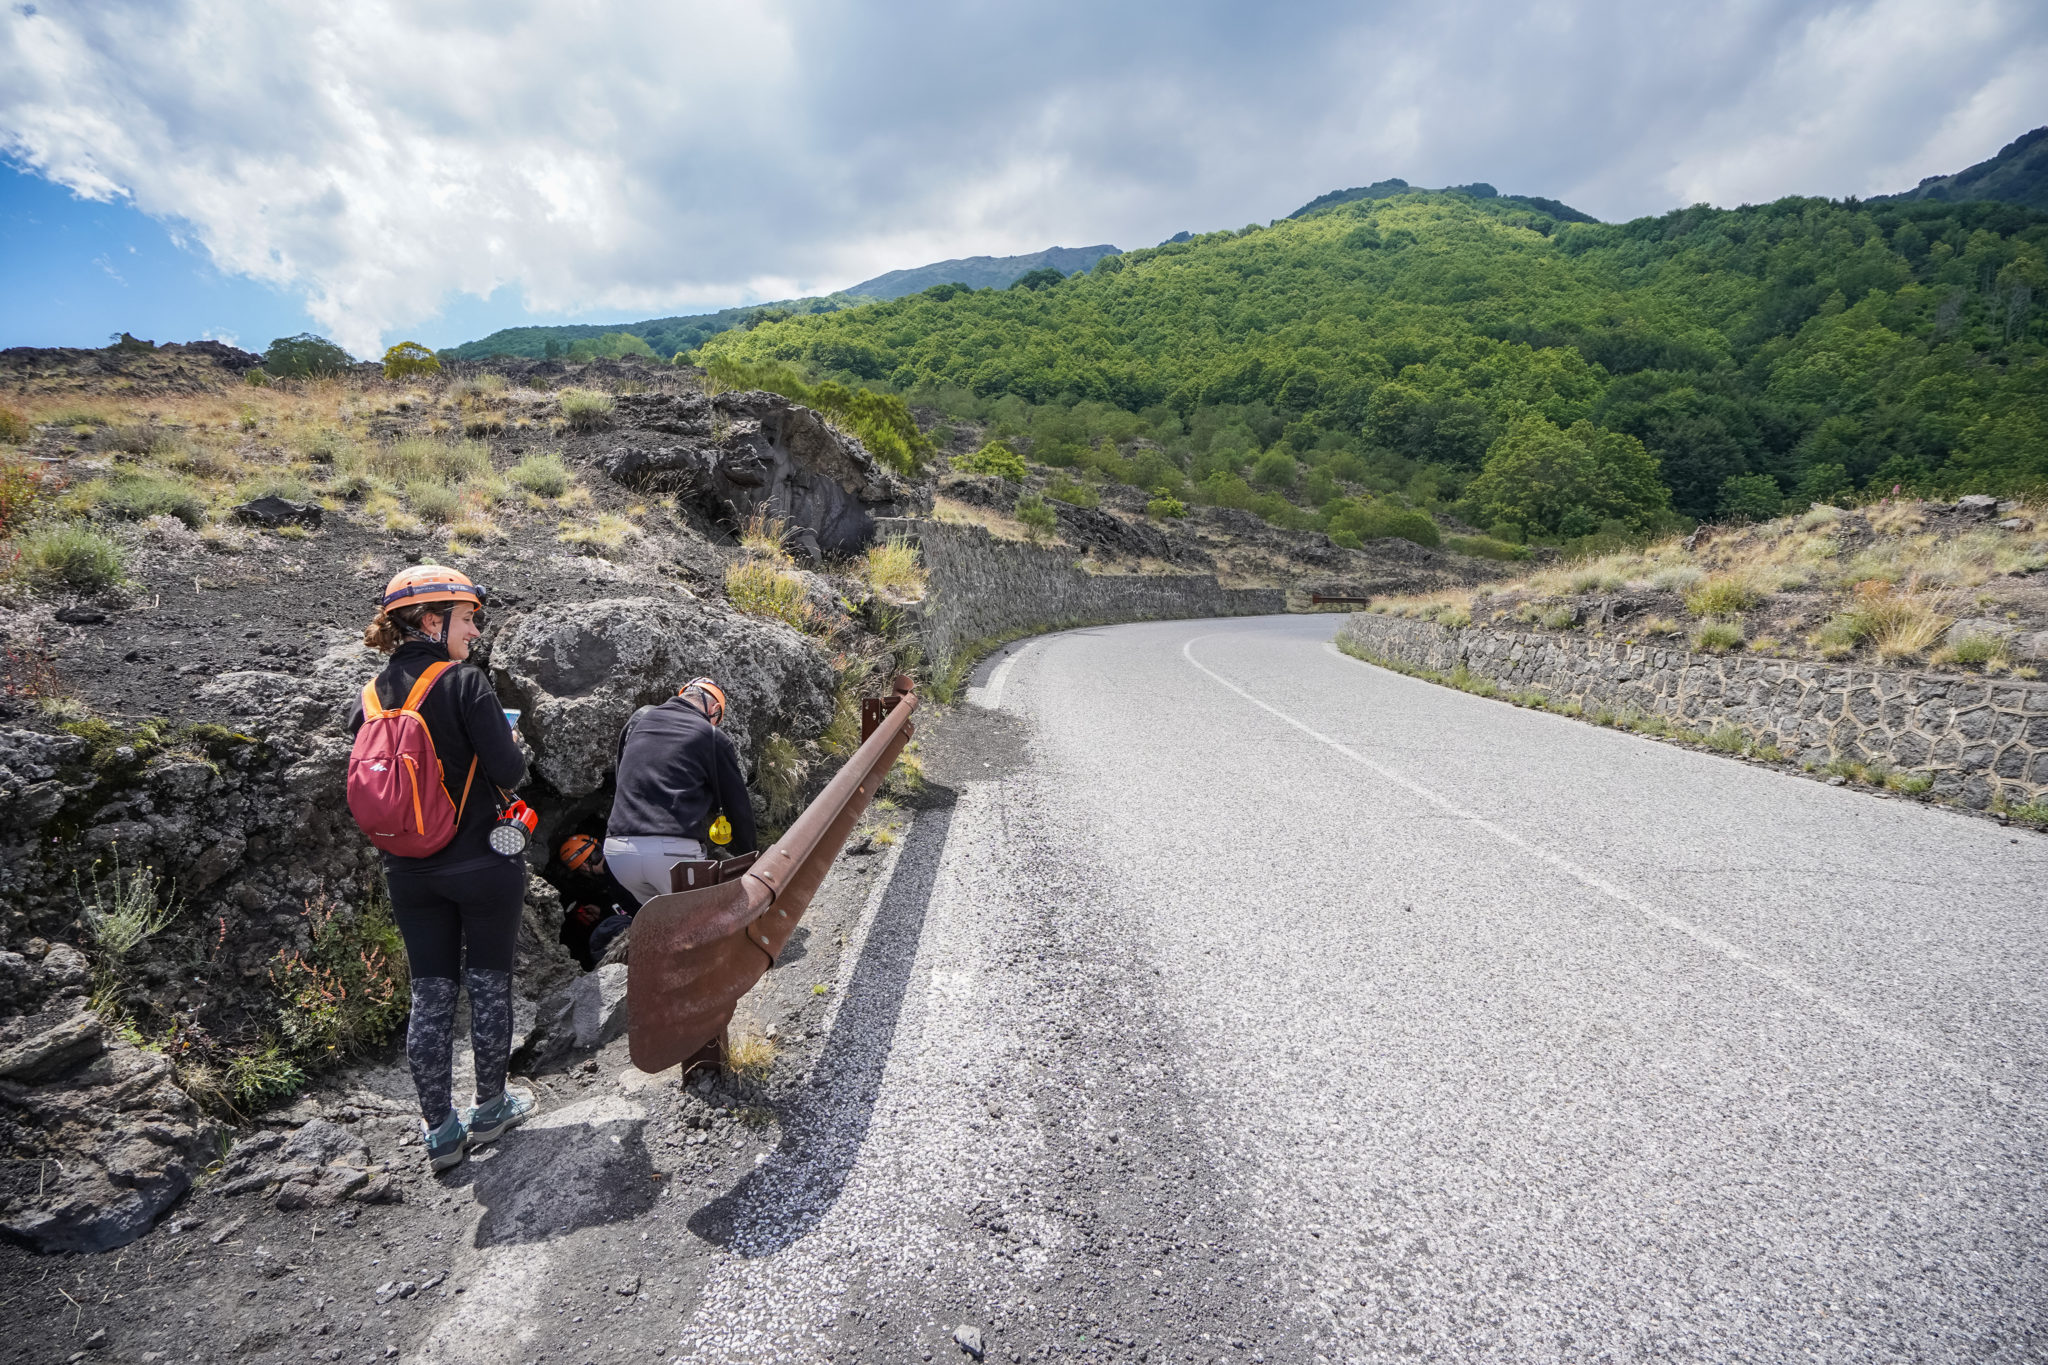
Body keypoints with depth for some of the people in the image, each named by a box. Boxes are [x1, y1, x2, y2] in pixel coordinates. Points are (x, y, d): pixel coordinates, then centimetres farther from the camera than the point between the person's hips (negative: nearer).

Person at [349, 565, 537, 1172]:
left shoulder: (370, 696, 3)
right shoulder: (464, 683, -17)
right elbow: (508, 773, -19)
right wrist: (510, 743, 1)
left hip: (409, 872, 6)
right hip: (482, 865, -5)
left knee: (430, 993, 13)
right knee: (489, 983, 11)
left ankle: (439, 1129, 23)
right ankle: (490, 1107, 27)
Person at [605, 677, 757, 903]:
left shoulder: (639, 718, 16)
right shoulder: (712, 736, 2)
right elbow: (738, 806, 9)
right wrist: (748, 857, 21)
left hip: (617, 850, 5)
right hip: (675, 851, -5)